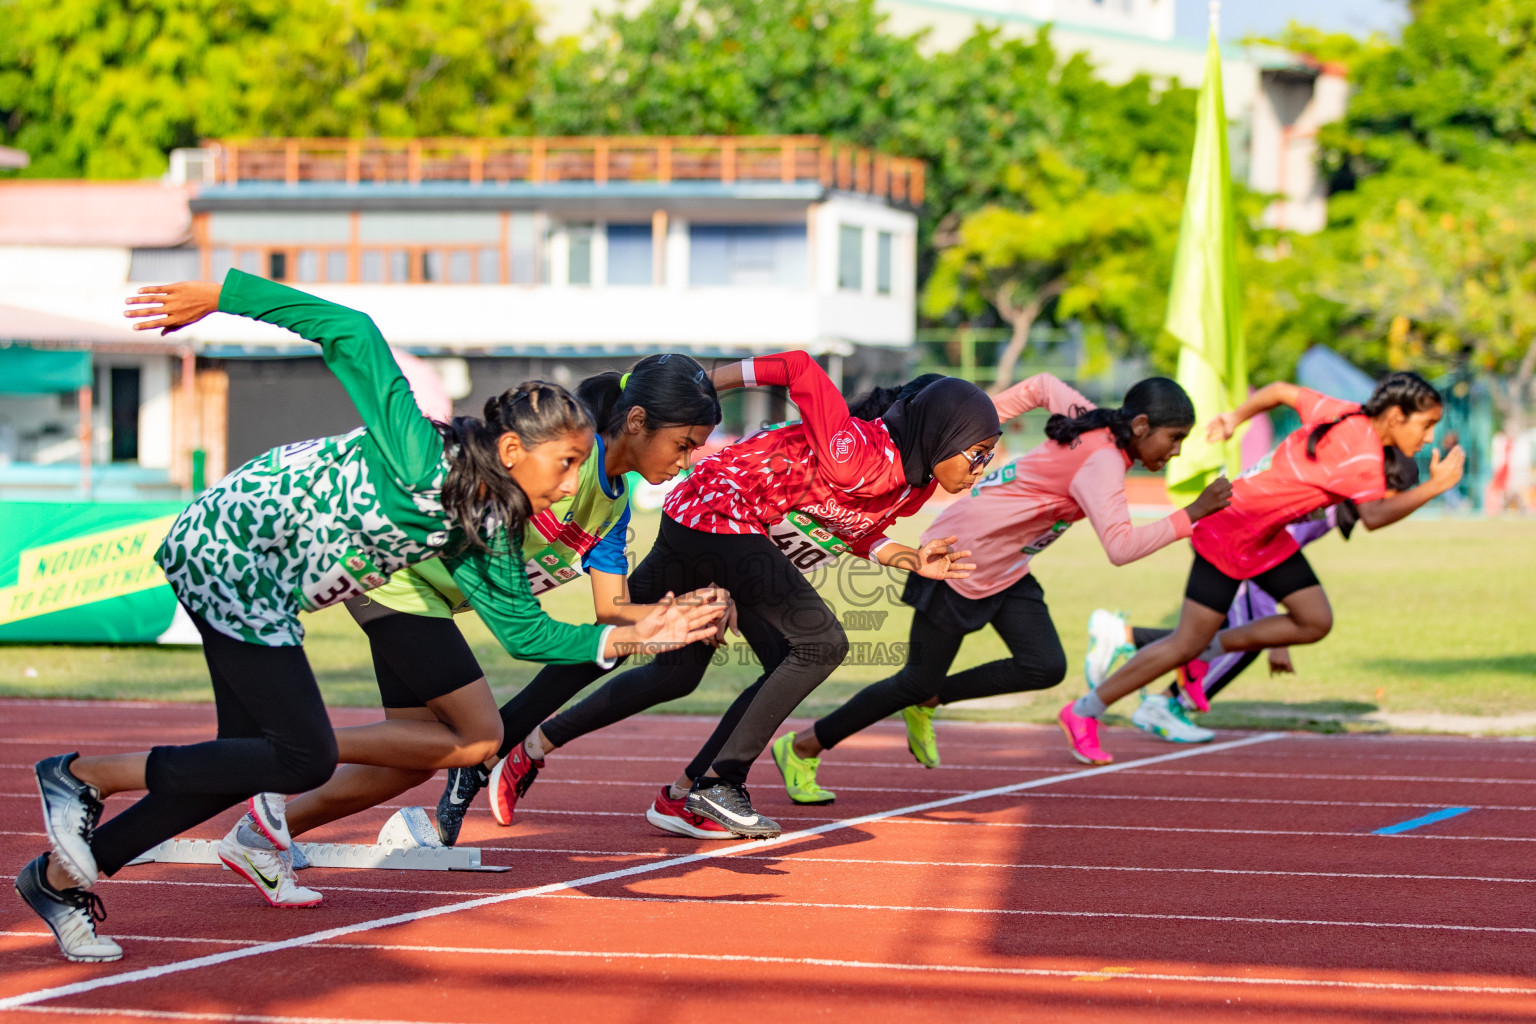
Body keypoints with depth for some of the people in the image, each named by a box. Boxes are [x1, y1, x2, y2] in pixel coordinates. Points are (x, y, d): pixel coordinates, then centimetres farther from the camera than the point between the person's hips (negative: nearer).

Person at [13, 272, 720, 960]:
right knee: (305, 758, -10)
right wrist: (218, 296, -24)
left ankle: (63, 876, 15)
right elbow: (351, 334, -26)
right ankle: (83, 775, -2)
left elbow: (525, 631, 5)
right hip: (224, 548, -9)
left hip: (262, 589, 9)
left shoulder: (483, 526, 2)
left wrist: (632, 637, -5)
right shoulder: (422, 460, -24)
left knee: (243, 767, 6)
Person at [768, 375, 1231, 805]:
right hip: (962, 557, -9)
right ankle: (802, 747, 19)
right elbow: (1120, 547, -41)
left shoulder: (1095, 423, -2)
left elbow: (1043, 386, 15)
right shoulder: (1102, 462, -29)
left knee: (1045, 667, -6)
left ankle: (929, 700, 14)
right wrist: (1192, 515, -39)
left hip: (1006, 570, 9)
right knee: (919, 678, 3)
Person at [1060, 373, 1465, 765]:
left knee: (1315, 622, 2)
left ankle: (1209, 648, 16)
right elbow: (1374, 516, -42)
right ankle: (1082, 713, 10)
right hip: (1228, 534, -9)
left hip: (1266, 536, 9)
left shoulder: (1344, 413, -2)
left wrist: (1235, 418, 23)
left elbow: (1282, 391, 10)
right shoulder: (1362, 449, -27)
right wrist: (1432, 488, -41)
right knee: (1186, 643, -3)